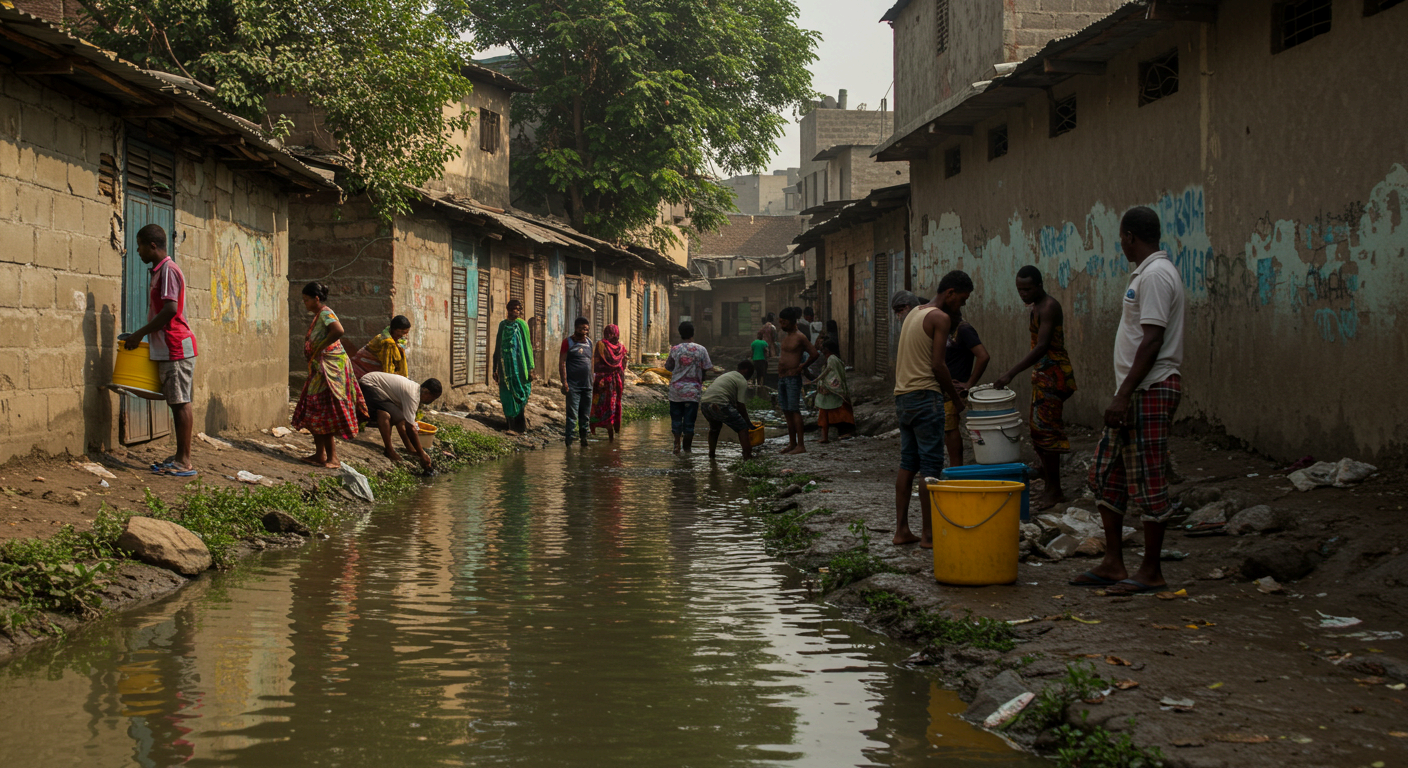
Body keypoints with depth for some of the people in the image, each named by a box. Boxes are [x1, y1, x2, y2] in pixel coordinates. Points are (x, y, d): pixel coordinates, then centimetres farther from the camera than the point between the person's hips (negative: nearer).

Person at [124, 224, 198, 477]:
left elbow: (170, 310, -20)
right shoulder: (160, 271, 19)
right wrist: (141, 334, 17)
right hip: (168, 349, 10)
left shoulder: (168, 270, -12)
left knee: (181, 402, -9)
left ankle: (185, 462, -8)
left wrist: (140, 334, -15)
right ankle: (180, 456, 15)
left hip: (176, 347, -10)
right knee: (177, 402, 11)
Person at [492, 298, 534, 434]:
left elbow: (528, 346, -3)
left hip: (518, 365, -4)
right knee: (507, 396, 2)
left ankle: (519, 426, 0)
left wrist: (530, 368, -9)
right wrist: (495, 368, 15)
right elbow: (498, 347, 17)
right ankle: (512, 425, 9)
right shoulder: (503, 325, 13)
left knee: (518, 394, -5)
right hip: (505, 365, 4)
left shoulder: (522, 324, -1)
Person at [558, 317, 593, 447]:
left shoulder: (589, 342, 15)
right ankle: (569, 441, -4)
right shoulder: (568, 342, -2)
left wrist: (592, 381, 18)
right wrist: (564, 382, -14)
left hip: (587, 385, 5)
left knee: (585, 415, 10)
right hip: (573, 385, -5)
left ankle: (584, 439, 20)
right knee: (572, 414, -7)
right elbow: (562, 363, -7)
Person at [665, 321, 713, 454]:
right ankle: (687, 447, 11)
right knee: (689, 421, 5)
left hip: (676, 389, 1)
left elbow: (668, 367, 6)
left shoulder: (674, 350, -4)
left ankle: (677, 443, 6)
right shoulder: (701, 350, -6)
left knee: (676, 418, 12)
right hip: (693, 390, -1)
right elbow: (707, 368, -2)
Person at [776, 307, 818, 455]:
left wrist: (801, 367, -8)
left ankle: (801, 445, -10)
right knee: (786, 411, 10)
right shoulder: (785, 336, 16)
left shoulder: (800, 337, -10)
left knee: (794, 410, -10)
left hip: (792, 378, -9)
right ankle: (792, 443, 16)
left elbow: (814, 354, -12)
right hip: (782, 377, 9)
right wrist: (780, 373, 16)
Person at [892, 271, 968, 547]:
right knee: (930, 466, -5)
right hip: (926, 397, -9)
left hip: (902, 397, 9)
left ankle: (902, 529, 10)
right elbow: (937, 365, -16)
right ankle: (929, 533, -3)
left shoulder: (914, 313, 17)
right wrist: (956, 398, -4)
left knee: (908, 464, 11)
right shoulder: (941, 318, -10)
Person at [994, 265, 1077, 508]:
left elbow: (1042, 347, -25)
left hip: (1054, 373, -10)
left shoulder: (1049, 307, -16)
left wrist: (1011, 373, -30)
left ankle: (1054, 491, -7)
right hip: (1044, 373, 10)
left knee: (1046, 429, -10)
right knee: (1039, 429, 11)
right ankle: (1050, 486, 16)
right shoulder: (1037, 306, 16)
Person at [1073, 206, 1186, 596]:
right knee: (1107, 474, 12)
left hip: (1151, 390, -11)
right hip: (1135, 392, 11)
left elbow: (1152, 341, -21)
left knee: (1148, 482, -4)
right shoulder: (1145, 273, 17)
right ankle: (1113, 564, 18)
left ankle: (1151, 572, 3)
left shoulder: (1156, 275, -15)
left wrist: (1124, 394, -23)